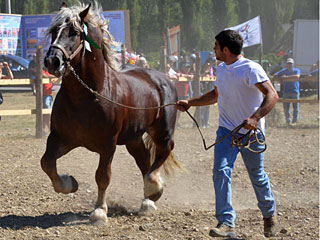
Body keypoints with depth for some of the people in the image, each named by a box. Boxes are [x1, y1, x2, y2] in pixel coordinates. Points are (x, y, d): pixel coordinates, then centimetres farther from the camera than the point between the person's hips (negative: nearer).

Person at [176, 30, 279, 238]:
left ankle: (270, 215, 33)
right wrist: (190, 103, 19)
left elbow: (272, 95, -28)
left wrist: (255, 118, -40)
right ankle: (226, 222, -14)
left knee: (257, 176, 8)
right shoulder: (222, 69, 8)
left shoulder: (250, 69, -18)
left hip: (251, 133, -6)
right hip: (227, 130, 6)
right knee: (221, 171, -12)